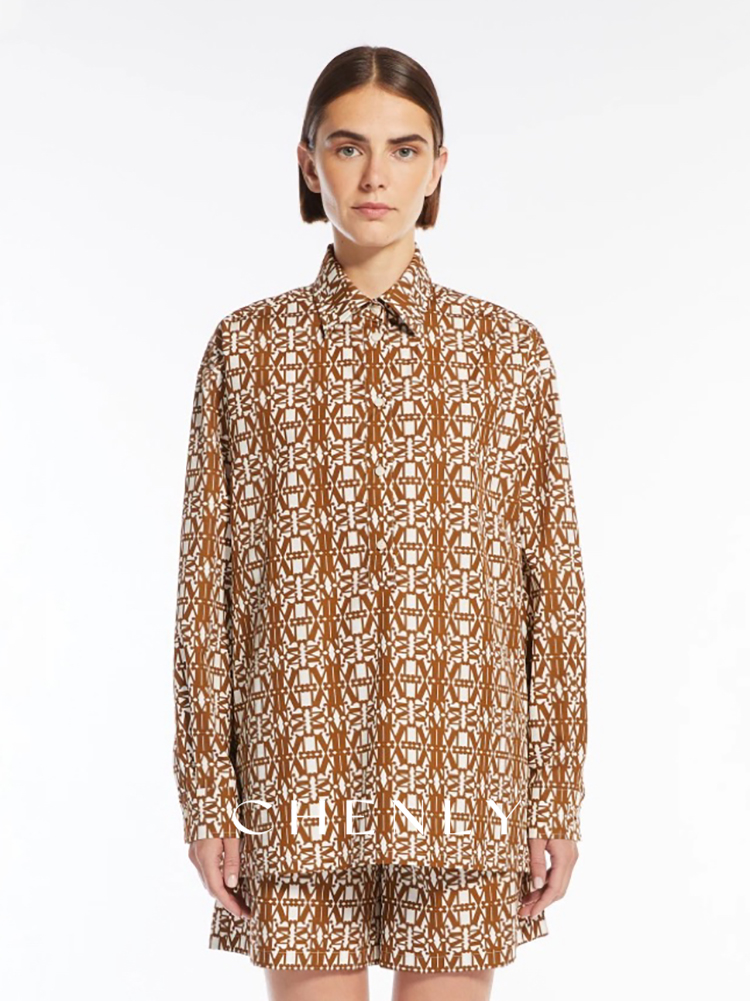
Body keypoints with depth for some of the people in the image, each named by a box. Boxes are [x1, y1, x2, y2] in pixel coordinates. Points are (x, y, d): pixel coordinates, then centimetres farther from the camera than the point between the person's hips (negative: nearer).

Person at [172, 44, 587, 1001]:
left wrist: (558, 800, 1)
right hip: (300, 773, 0)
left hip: (461, 776, 0)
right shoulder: (247, 347, 2)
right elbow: (206, 583, 2)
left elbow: (554, 582, 3)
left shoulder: (508, 347, 2)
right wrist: (208, 800, -1)